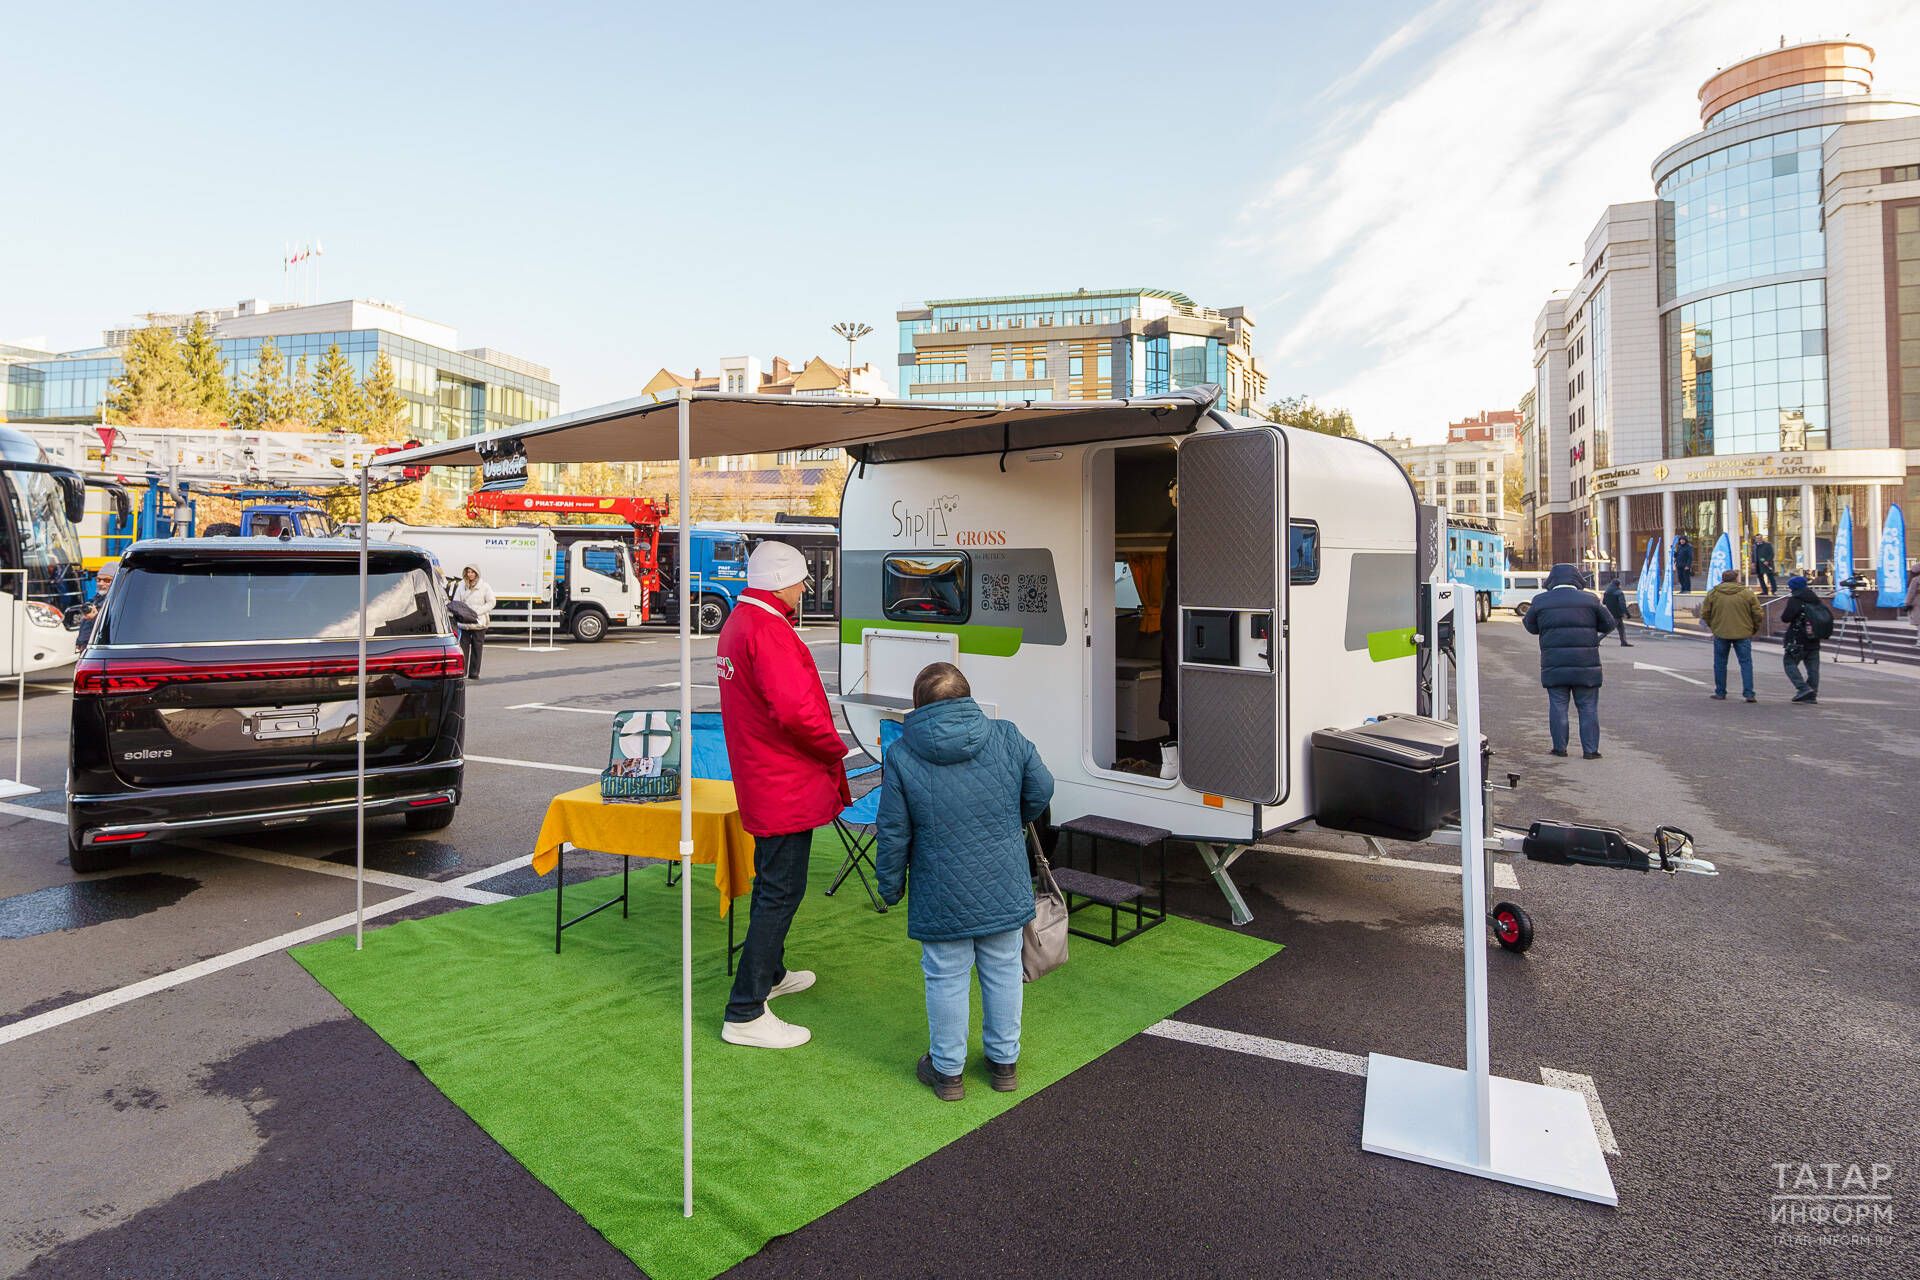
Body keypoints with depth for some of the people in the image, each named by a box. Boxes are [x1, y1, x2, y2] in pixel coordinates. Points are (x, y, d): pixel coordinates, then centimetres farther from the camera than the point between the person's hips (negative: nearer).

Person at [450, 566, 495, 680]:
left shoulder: (484, 586, 1)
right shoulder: (461, 586, 8)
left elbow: (491, 602, 0)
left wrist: (477, 612, -9)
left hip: (478, 622, -1)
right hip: (464, 622, 2)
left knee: (477, 648, 2)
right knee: (463, 647, 0)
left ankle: (474, 673, 9)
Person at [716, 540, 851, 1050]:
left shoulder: (737, 622, 12)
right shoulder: (768, 630, -21)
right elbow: (795, 709, -30)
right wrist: (834, 748, -16)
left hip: (762, 779, 11)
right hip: (787, 784, -11)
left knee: (771, 883, 24)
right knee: (781, 891, -4)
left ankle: (770, 975, 41)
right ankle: (745, 1014, 3)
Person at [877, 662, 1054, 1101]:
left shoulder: (901, 756, -11)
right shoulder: (1006, 737, -4)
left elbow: (893, 833, -8)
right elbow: (1041, 790, 5)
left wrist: (890, 885, 7)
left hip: (942, 895, -2)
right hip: (1004, 890, 3)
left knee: (946, 978, 12)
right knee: (1003, 971, 17)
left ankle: (947, 1069, 26)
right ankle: (1005, 1061, 31)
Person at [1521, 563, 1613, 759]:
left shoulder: (1540, 601, 0)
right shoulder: (1589, 600, 0)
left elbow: (1531, 626, 11)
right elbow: (1608, 624, 9)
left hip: (1554, 665, 0)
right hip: (1586, 665, 0)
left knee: (1558, 707, 7)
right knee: (1588, 708, 7)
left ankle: (1560, 747, 10)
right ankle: (1590, 749, 7)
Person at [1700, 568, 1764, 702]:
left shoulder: (1713, 593, 1)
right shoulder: (1747, 593, -1)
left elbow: (1705, 614, 3)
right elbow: (1757, 614, -1)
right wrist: (1754, 629, 13)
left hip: (1720, 633, 1)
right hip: (1743, 634, -1)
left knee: (1720, 663, 10)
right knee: (1746, 662, 5)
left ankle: (1720, 693, 14)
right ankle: (1748, 693, -1)